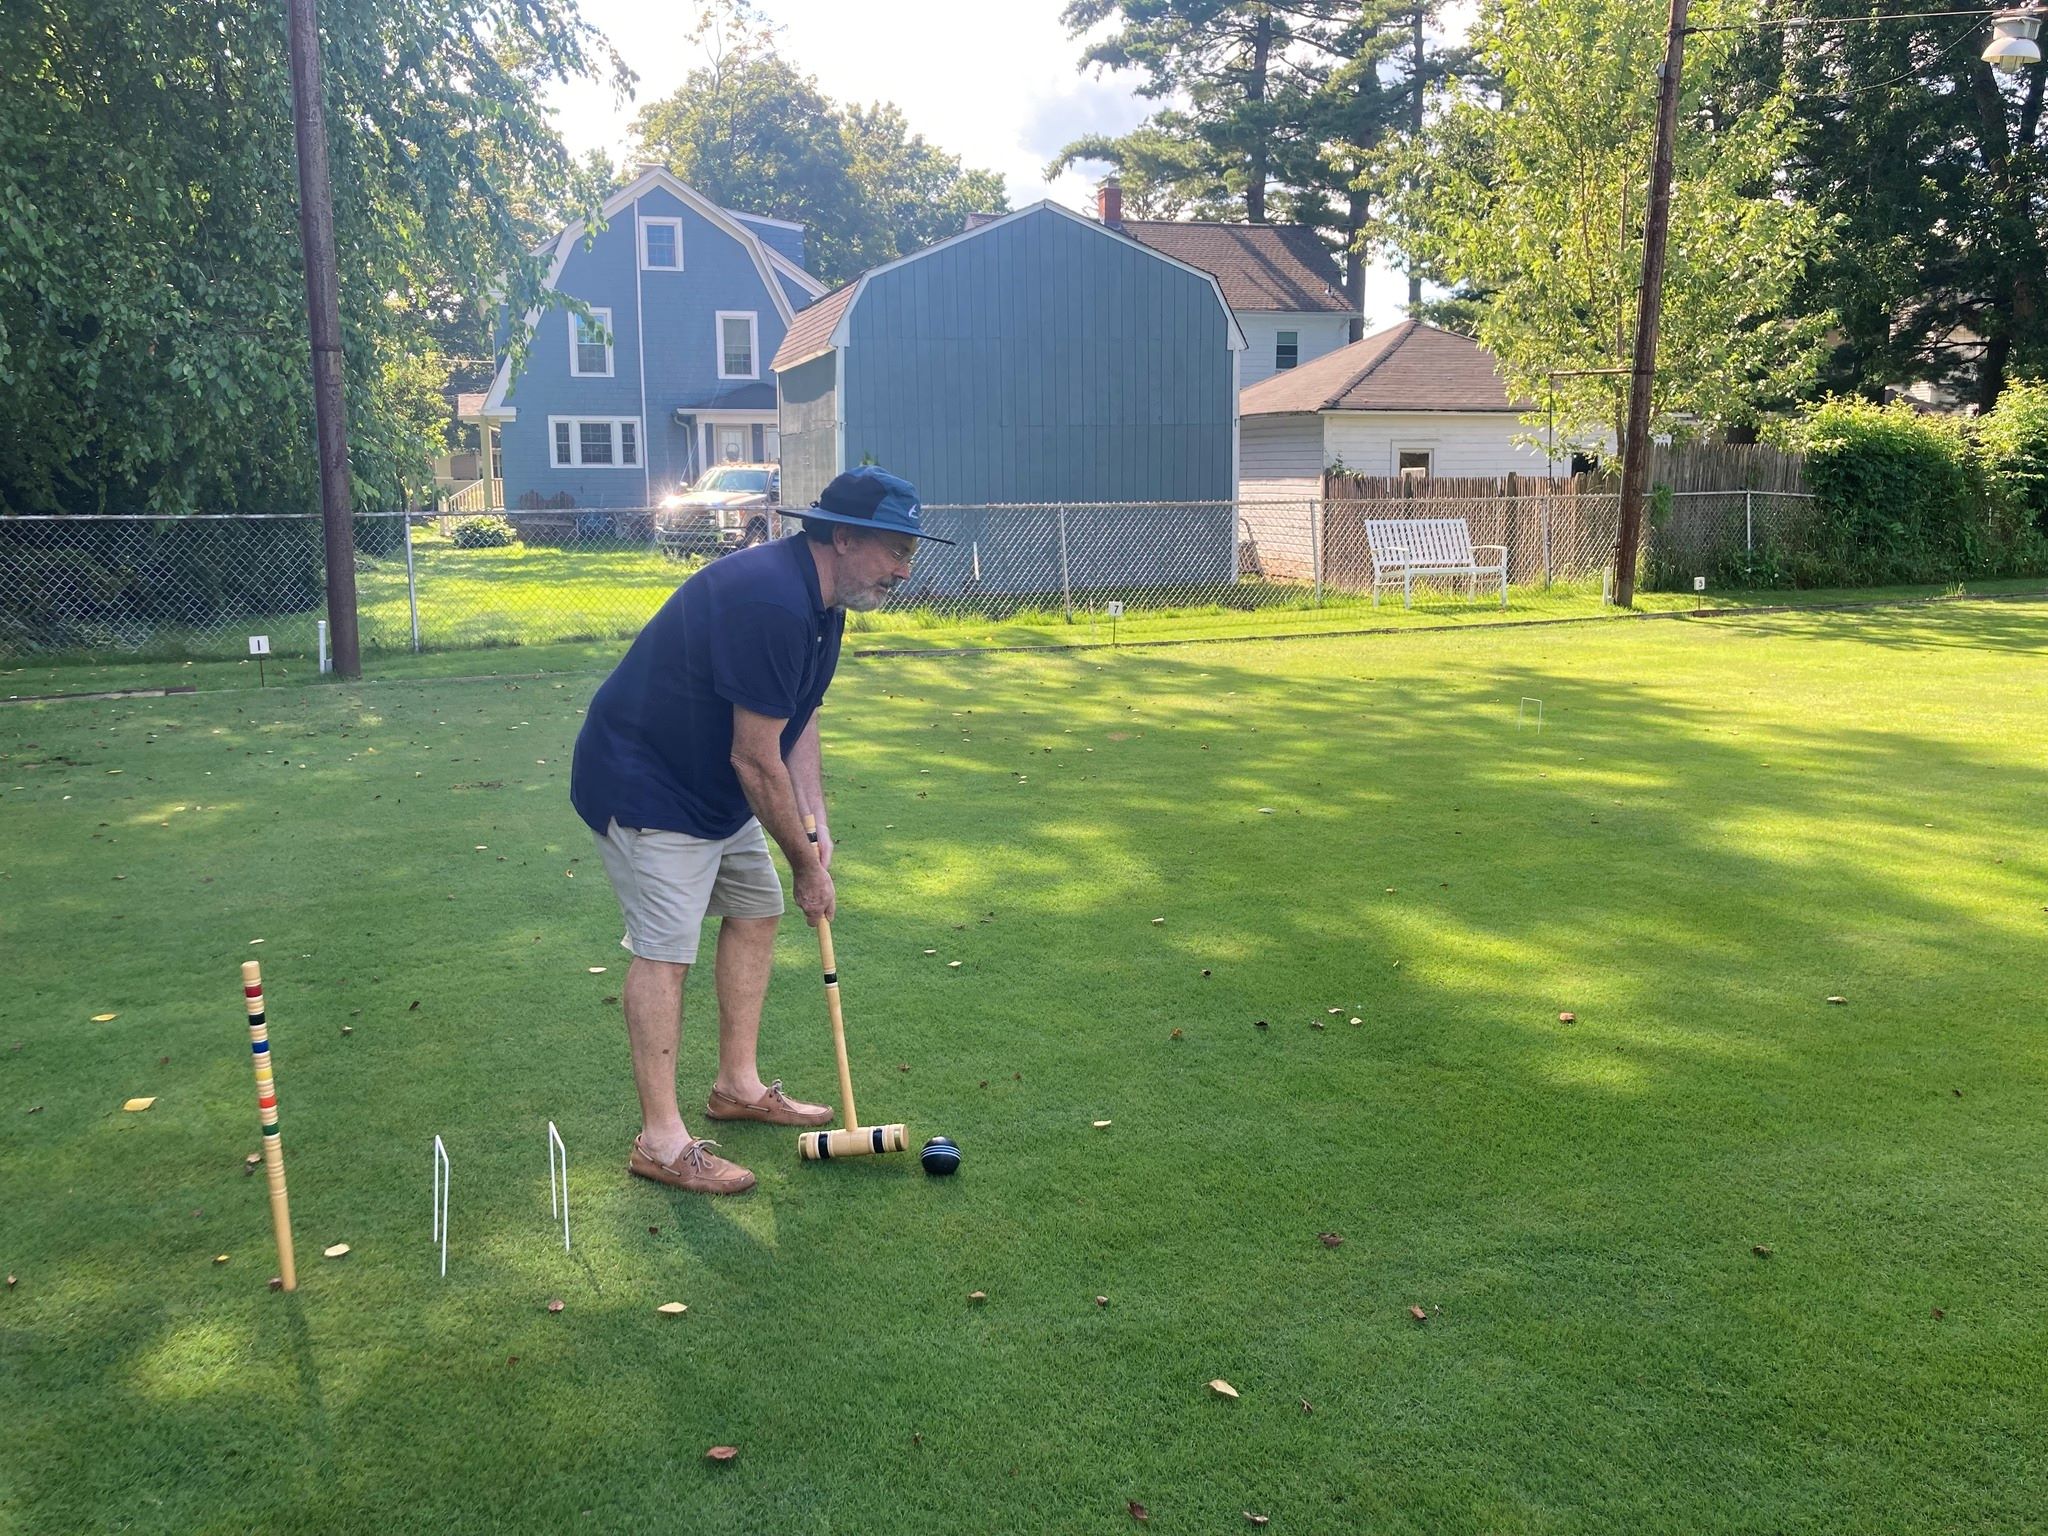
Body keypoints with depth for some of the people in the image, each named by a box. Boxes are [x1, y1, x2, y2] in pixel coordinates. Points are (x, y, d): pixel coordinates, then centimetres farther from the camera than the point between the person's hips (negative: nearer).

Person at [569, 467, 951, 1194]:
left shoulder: (820, 603, 4)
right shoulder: (769, 602, -30)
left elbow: (798, 722, 10)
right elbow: (756, 760, -26)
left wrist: (817, 827, -1)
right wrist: (805, 860, -14)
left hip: (712, 788, 11)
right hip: (644, 786, -11)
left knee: (757, 910, 15)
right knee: (664, 950, -11)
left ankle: (737, 1085, 27)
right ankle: (661, 1140, -3)